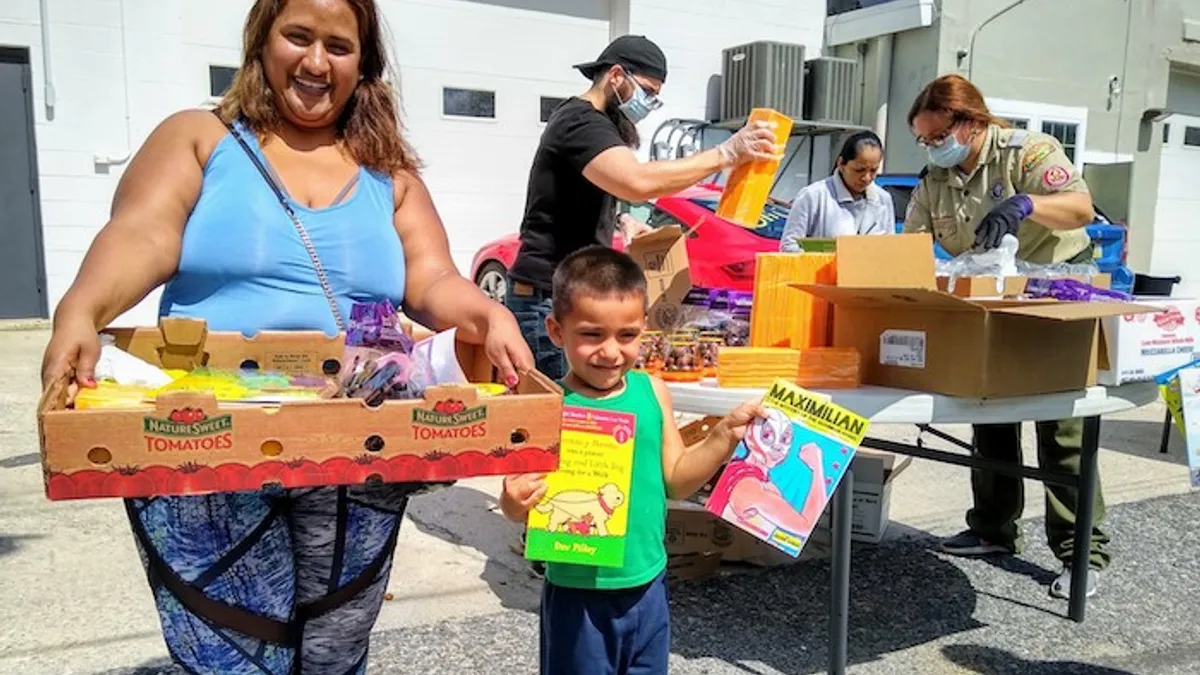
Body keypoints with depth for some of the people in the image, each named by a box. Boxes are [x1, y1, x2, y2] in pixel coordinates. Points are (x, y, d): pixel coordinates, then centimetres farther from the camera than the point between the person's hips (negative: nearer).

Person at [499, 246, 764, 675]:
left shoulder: (652, 392, -3)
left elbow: (675, 480, 5)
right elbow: (526, 503, -14)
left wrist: (725, 435, -5)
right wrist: (515, 504, -36)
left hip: (647, 587, 5)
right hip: (580, 595, -5)